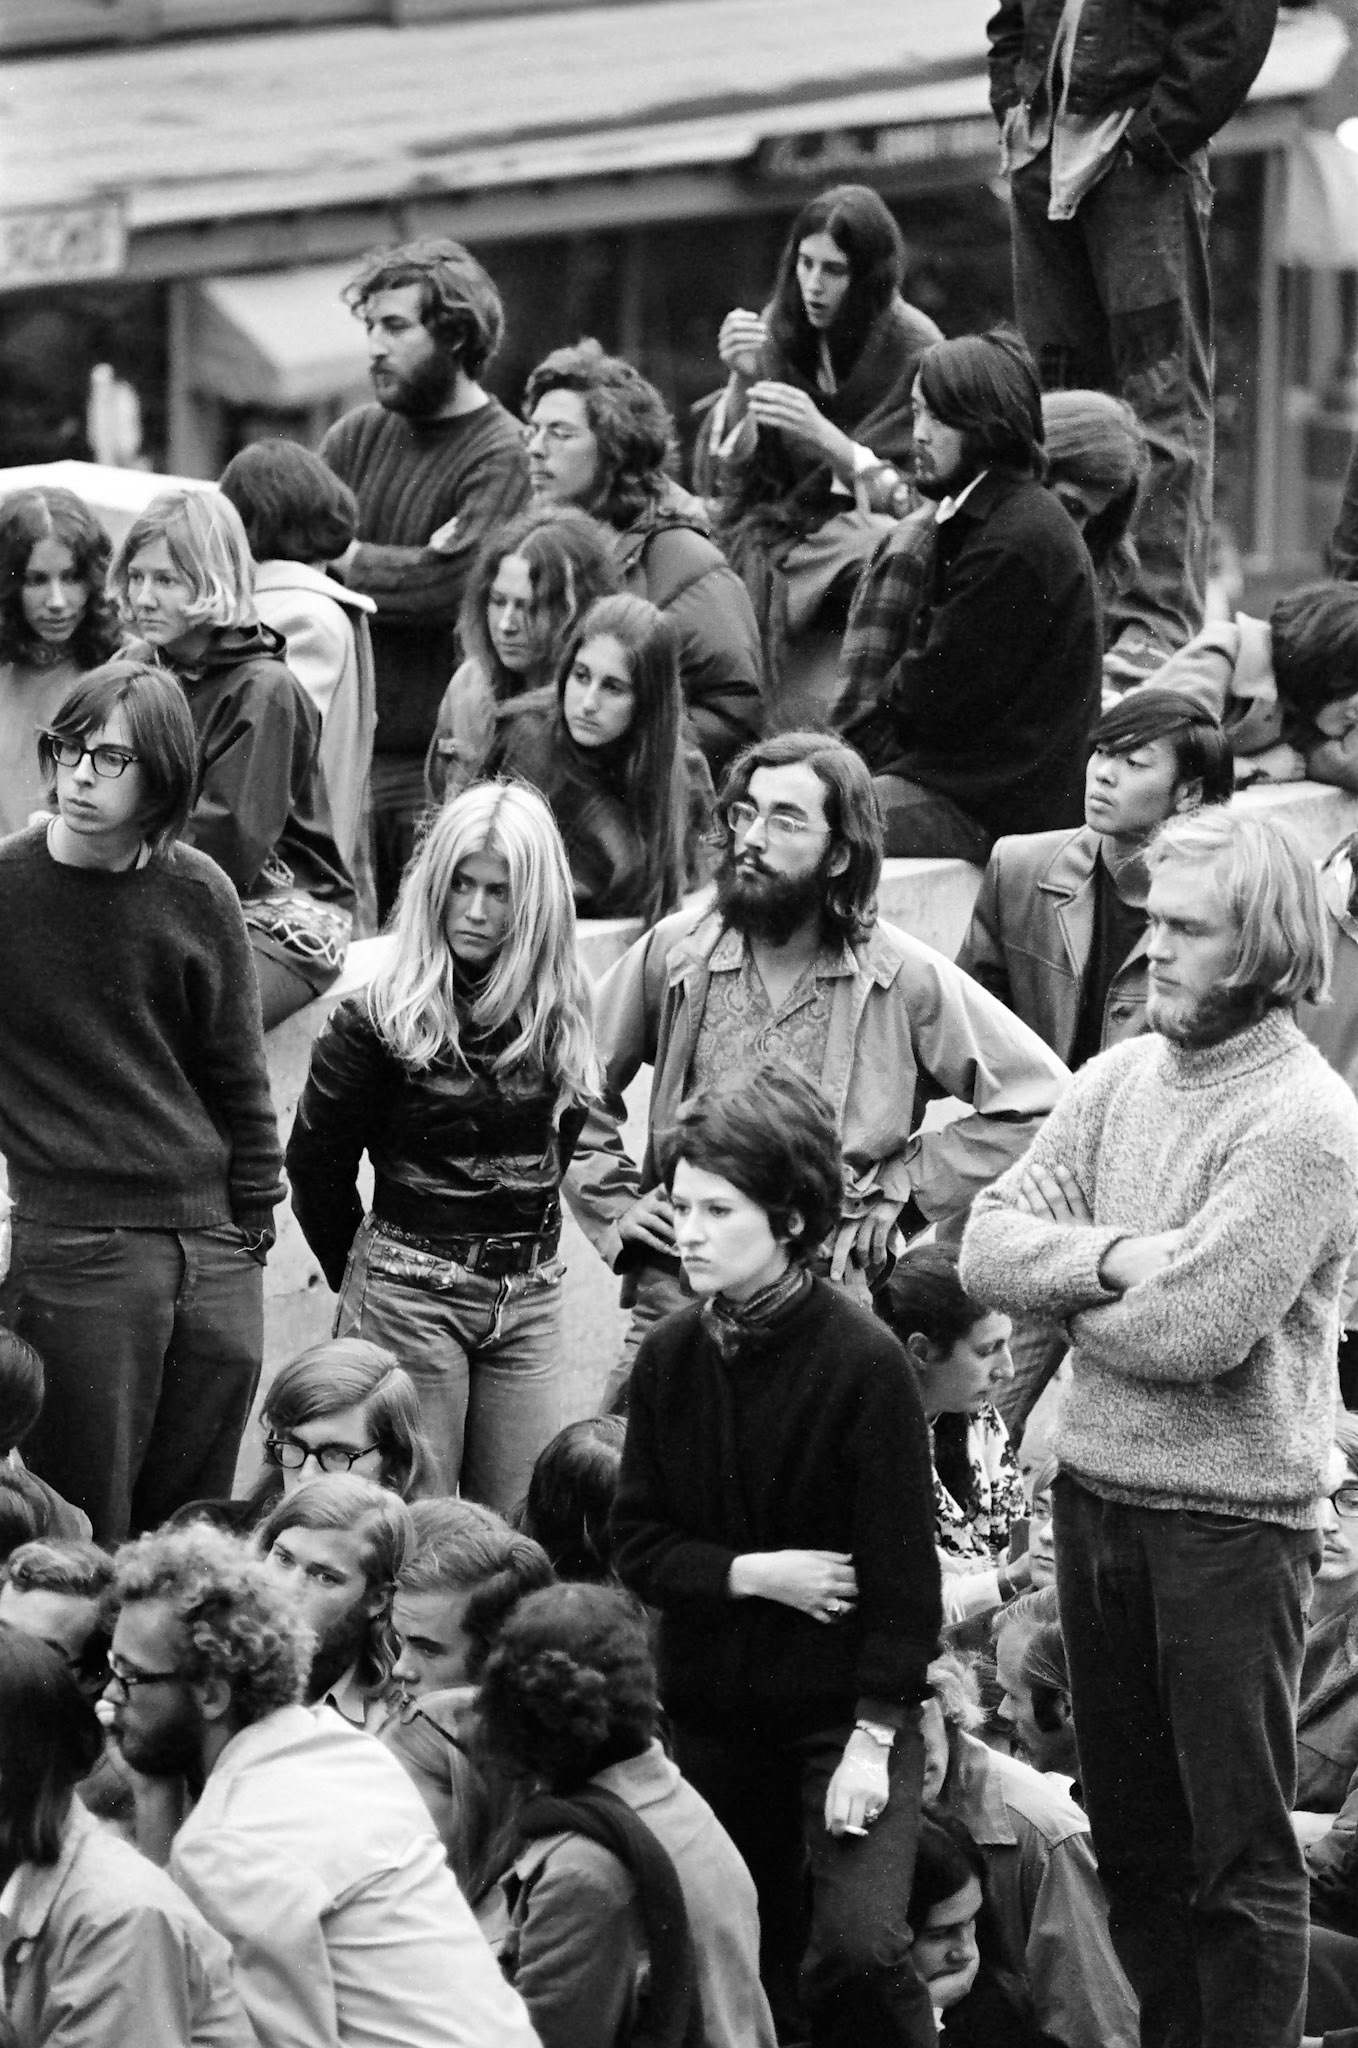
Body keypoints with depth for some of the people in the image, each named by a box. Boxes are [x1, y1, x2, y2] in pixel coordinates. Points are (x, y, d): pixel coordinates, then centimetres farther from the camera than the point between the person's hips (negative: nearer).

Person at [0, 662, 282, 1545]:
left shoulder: (197, 894, 4)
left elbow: (237, 1072, 12)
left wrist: (254, 1219, 11)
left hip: (214, 1254, 3)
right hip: (75, 1246, -3)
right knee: (85, 1542, -3)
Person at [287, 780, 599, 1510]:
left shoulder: (562, 1014, 3)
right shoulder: (378, 1019, -10)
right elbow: (315, 1163, -1)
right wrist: (362, 1275, 8)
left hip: (528, 1298, 4)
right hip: (411, 1297, -4)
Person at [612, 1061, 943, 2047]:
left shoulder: (865, 1362, -15)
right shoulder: (671, 1356, 0)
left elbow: (901, 1575, -14)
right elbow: (640, 1546, 2)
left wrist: (872, 1741, -18)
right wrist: (755, 1574, -16)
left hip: (848, 1706, -5)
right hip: (716, 1707, 5)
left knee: (856, 1950, -20)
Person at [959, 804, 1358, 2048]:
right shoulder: (1121, 1078, 7)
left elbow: (1196, 1332, -22)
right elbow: (988, 1246, 1)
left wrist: (1063, 1290, -6)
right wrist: (1113, 1258, -15)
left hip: (1230, 1519, -7)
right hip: (1096, 1490, 7)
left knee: (1241, 1853, -1)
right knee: (1130, 1836, 15)